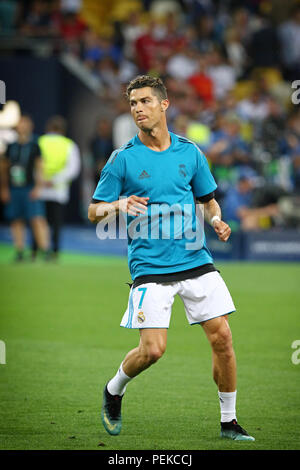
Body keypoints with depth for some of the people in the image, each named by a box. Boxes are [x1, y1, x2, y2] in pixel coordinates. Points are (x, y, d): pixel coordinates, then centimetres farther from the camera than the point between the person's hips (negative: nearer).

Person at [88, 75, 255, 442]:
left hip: (196, 260, 3)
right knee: (153, 349, -10)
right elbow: (94, 212, 2)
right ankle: (114, 391, 21)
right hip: (150, 267, -3)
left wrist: (216, 219, -3)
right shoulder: (123, 159, -1)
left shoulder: (189, 152, 7)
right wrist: (118, 205, -19)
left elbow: (208, 199, 19)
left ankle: (229, 422, 11)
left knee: (222, 337, -4)